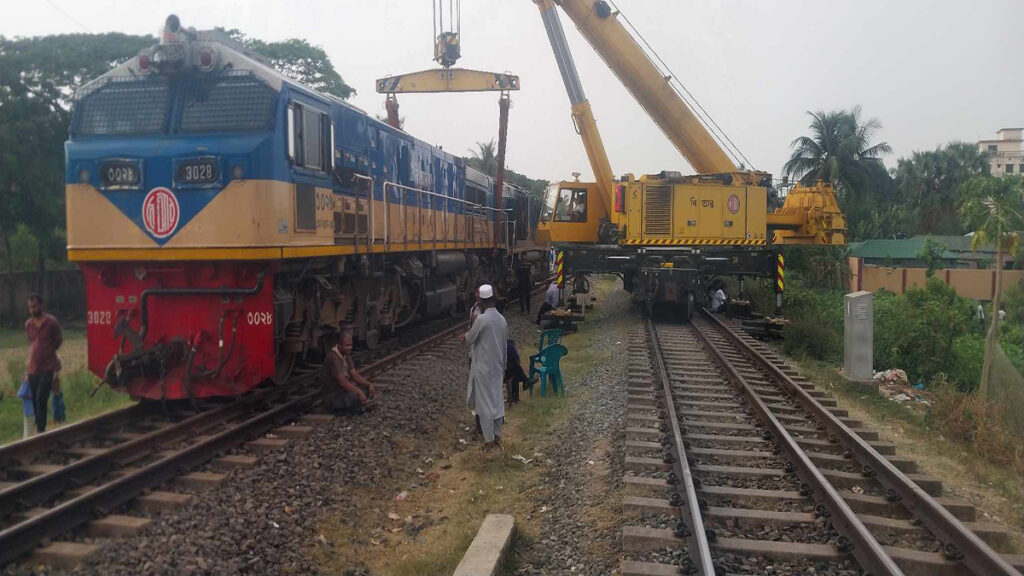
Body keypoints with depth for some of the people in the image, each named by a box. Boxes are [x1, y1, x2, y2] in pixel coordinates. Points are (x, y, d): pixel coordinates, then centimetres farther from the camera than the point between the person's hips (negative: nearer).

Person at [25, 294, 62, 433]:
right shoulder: (28, 324, 9)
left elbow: (59, 341, 6)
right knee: (35, 400, 7)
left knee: (41, 398, -14)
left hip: (48, 368, -5)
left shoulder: (51, 322, -6)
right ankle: (39, 428, 16)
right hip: (33, 368, 5)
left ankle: (41, 429, -10)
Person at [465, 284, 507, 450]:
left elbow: (469, 339, -7)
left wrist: (467, 334, 16)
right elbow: (505, 346, 10)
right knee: (497, 401, 14)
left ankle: (489, 440, 7)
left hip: (483, 368, -6)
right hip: (497, 367, 7)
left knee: (485, 403, 2)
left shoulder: (482, 320, -20)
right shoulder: (502, 319, 2)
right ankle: (498, 436, 21)